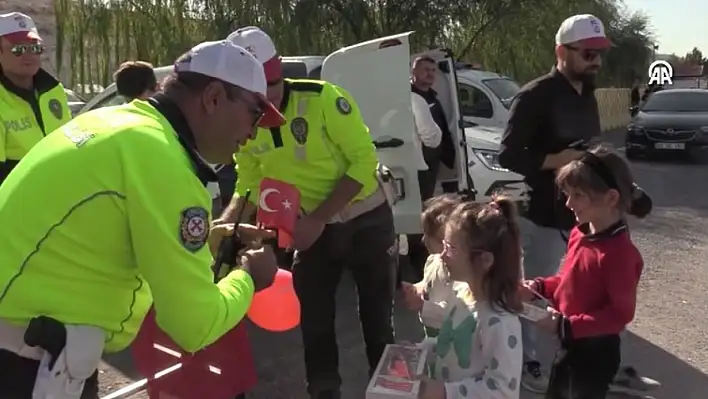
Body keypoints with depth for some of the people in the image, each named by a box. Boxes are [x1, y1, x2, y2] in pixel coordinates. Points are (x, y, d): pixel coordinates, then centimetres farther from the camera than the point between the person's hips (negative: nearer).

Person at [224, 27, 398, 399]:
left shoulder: (323, 98, -23)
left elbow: (364, 160, -21)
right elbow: (248, 186, 3)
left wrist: (316, 218, -24)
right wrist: (224, 223, -17)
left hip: (366, 220, -4)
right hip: (312, 227, 4)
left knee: (377, 316, 9)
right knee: (313, 319, 10)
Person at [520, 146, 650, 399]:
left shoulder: (620, 252, -28)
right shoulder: (579, 234, -2)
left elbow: (620, 313, -26)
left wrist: (567, 326, -29)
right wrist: (538, 287, -4)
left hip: (596, 351, -8)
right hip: (570, 344, 8)